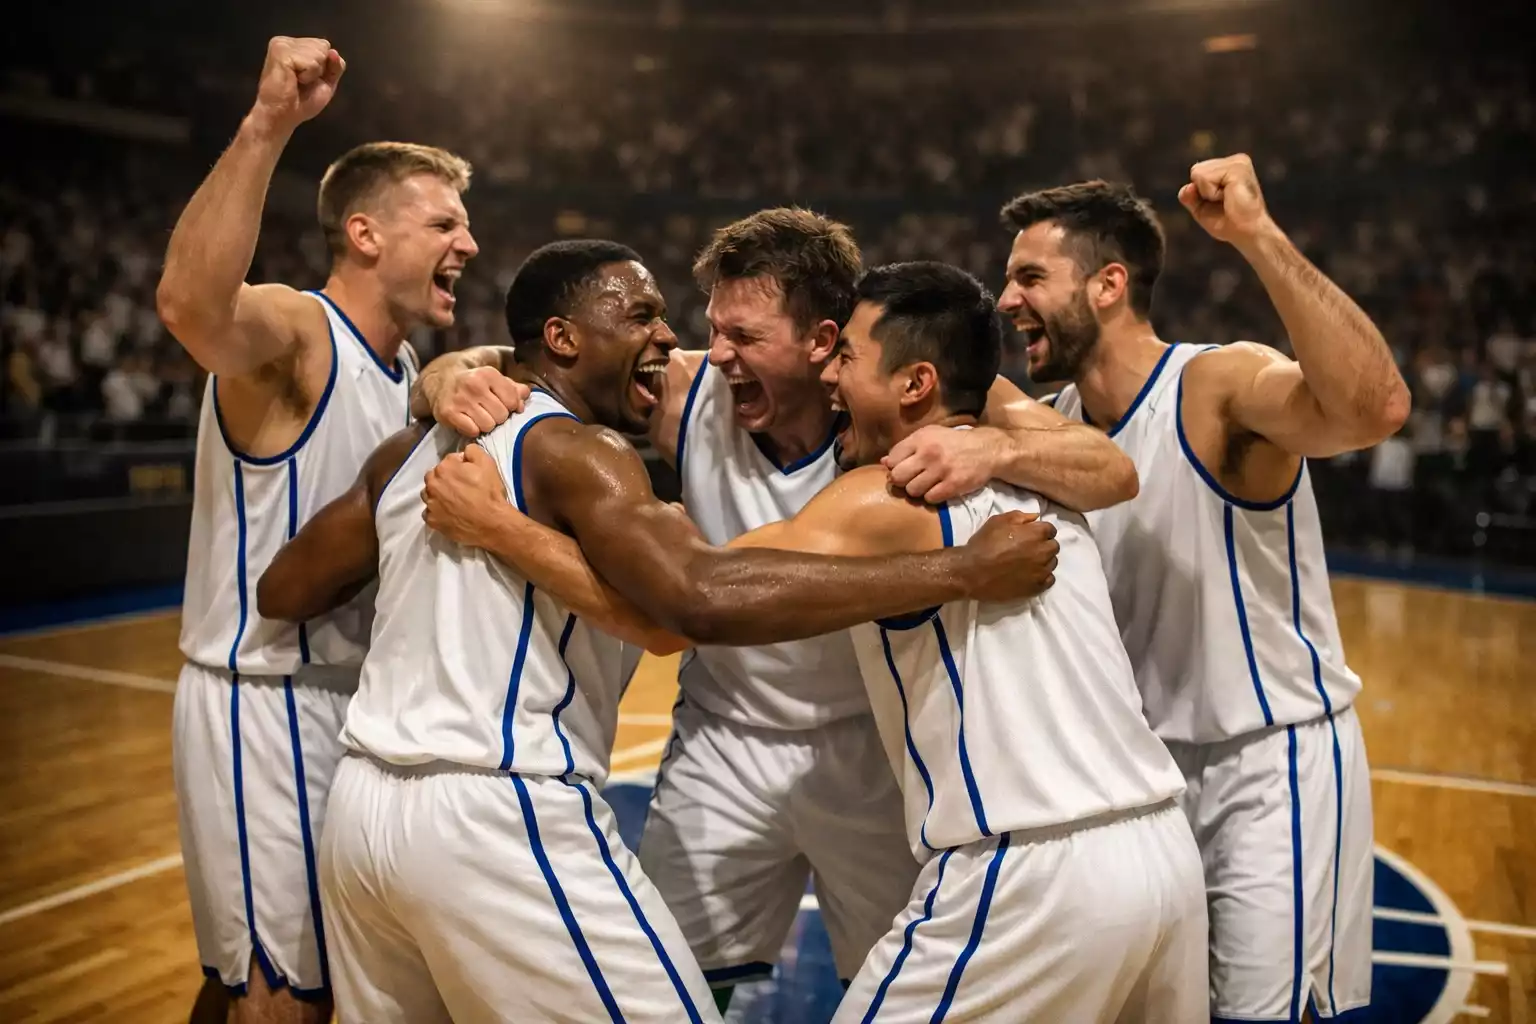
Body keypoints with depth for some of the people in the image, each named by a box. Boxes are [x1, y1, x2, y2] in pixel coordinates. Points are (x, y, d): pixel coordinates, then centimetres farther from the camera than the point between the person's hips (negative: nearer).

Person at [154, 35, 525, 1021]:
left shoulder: (401, 369, 12)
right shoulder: (295, 329, -18)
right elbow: (190, 304, -40)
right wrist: (266, 127, -47)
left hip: (339, 699, 9)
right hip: (263, 703, -9)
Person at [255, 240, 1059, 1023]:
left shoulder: (413, 449, 12)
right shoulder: (576, 452, -12)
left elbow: (281, 592, 18)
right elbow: (703, 599, -30)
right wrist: (962, 571, -28)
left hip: (365, 810, 9)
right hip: (499, 818, -9)